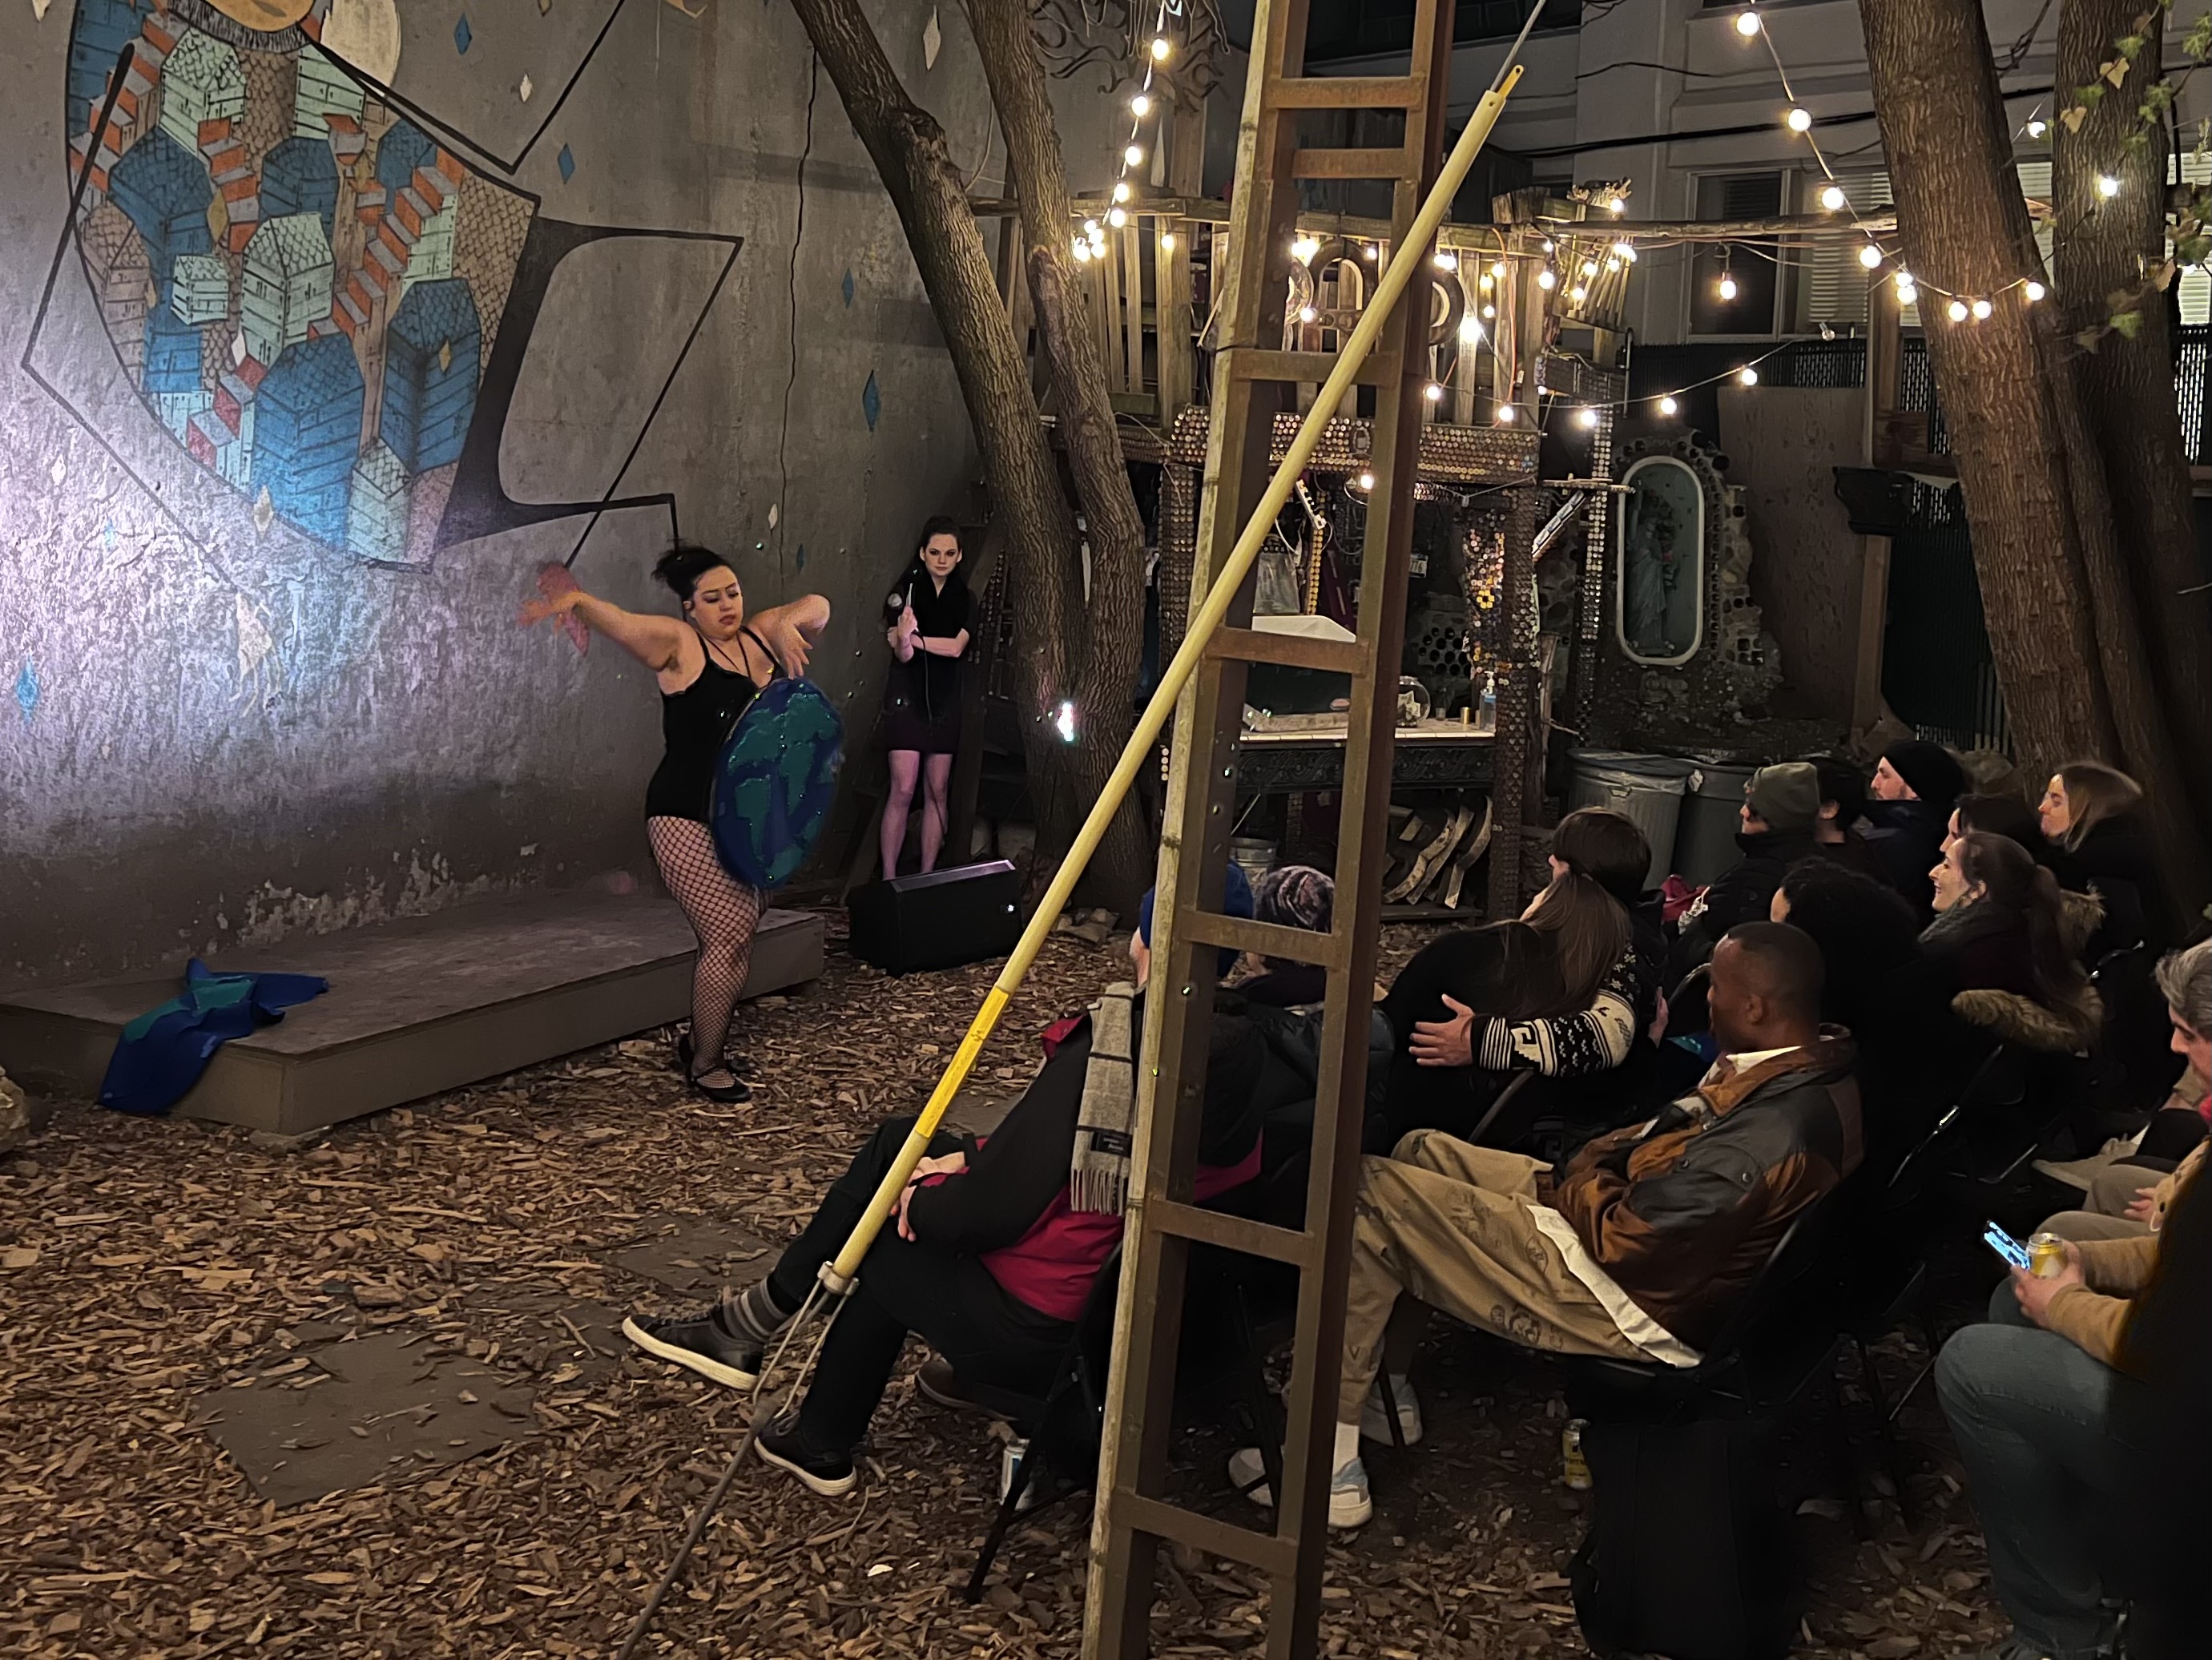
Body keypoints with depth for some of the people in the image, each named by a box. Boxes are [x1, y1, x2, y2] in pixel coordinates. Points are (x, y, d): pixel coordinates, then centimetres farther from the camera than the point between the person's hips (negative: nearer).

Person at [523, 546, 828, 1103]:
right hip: (689, 822, -6)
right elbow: (619, 621, -22)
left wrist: (789, 624, -13)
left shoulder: (759, 636, 10)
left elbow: (816, 607, 10)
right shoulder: (679, 643, -7)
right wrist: (578, 601, -44)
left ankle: (700, 1040, 30)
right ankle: (705, 1064, 5)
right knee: (729, 936, -10)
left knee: (740, 935, 10)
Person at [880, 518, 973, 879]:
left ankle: (927, 875, 9)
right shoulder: (905, 592, -4)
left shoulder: (963, 599, 7)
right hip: (908, 698, -4)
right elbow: (903, 655, -13)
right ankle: (889, 878, -5)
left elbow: (956, 647, -8)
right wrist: (904, 637, -34)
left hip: (945, 700, 4)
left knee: (938, 791, 4)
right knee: (903, 791, -9)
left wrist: (913, 638, -15)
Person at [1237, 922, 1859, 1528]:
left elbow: (1620, 1238, -27)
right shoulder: (1818, 1062, -2)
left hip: (1633, 1299, -11)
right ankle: (1375, 1384, 21)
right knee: (1425, 1151, 18)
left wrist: (1577, 1184, -8)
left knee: (1369, 1191, -13)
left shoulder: (1771, 1132, -33)